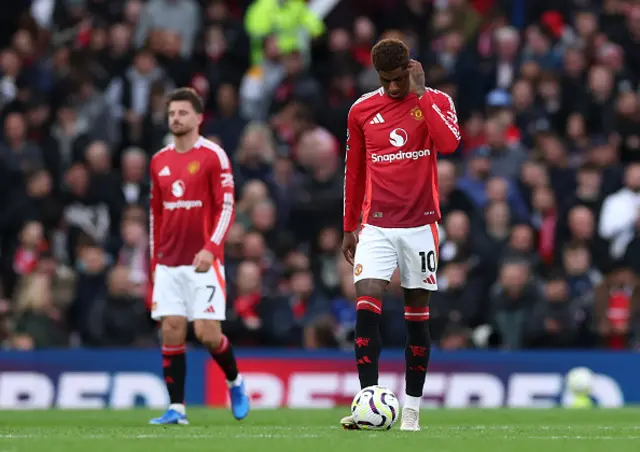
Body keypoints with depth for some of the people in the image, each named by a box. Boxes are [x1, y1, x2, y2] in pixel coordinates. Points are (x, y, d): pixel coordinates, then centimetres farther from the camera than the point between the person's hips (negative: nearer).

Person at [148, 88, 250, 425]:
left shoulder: (213, 156, -5)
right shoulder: (160, 161, 12)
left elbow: (226, 207, -9)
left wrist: (211, 249, -20)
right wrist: (155, 260, 16)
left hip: (203, 261, -5)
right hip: (168, 263, 5)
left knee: (207, 332, -8)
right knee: (171, 332, -3)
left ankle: (235, 383, 20)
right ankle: (176, 408, -1)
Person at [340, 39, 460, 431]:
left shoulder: (436, 101, -2)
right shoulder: (362, 110, 5)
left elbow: (449, 143, -23)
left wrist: (420, 94, -20)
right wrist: (349, 227, 14)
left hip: (420, 224, -1)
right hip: (376, 225, 1)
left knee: (417, 311, 5)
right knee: (367, 303, -16)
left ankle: (412, 407, 12)